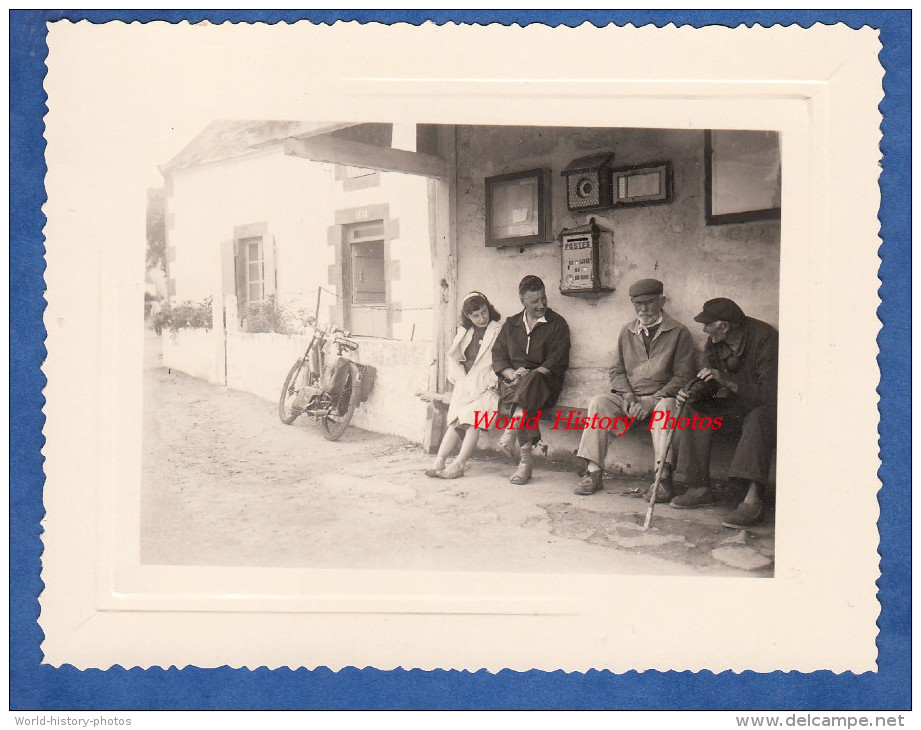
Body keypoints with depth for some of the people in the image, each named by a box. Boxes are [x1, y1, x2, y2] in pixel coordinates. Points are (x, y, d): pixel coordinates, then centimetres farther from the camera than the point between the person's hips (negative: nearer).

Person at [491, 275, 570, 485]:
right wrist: (511, 373, -8)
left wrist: (528, 375, -16)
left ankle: (511, 432, -47)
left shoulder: (557, 324, 9)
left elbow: (557, 361, -2)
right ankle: (527, 457, -38)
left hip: (544, 381, -2)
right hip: (513, 382, 2)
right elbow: (498, 354, 14)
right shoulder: (511, 324, 22)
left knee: (533, 381, -39)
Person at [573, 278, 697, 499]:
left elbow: (683, 376, -5)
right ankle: (593, 472, -24)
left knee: (666, 406, -37)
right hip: (628, 396, 4)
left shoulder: (679, 333, 1)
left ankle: (663, 477, -40)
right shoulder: (627, 331, 15)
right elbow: (617, 370, 15)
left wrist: (651, 401, -16)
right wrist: (628, 396, -6)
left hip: (661, 396, -4)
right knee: (598, 403, -23)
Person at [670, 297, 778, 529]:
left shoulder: (765, 339, -23)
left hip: (765, 406, -7)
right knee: (695, 411, -15)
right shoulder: (715, 343, -1)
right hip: (734, 405, 7)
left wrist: (728, 381, -36)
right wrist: (693, 393, -15)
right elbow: (711, 384, 8)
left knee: (758, 418, -39)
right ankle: (700, 488, -12)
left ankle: (753, 500, -42)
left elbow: (770, 393, -29)